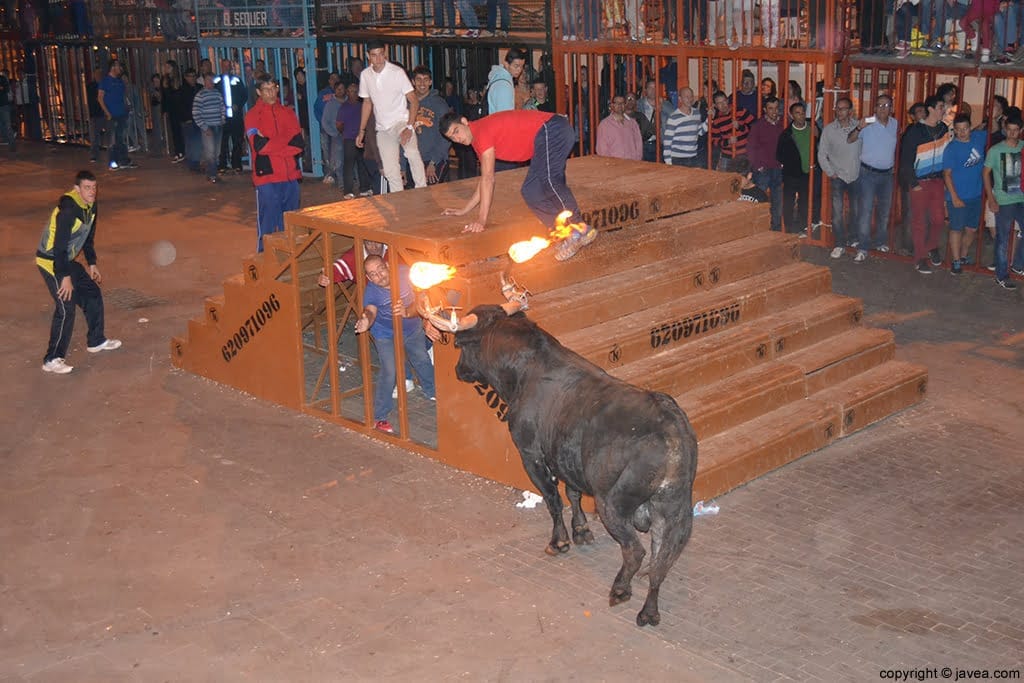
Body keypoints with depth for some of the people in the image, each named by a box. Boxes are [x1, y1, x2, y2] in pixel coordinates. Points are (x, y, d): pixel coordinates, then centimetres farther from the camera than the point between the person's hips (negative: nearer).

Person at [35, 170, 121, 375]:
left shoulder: (90, 206, 2)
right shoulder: (68, 210, -27)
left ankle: (96, 341, 33)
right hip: (51, 262, -9)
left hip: (68, 260, 9)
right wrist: (65, 277, -25)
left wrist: (92, 264, 17)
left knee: (93, 294, 16)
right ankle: (52, 360, -8)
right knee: (66, 308, -14)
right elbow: (60, 245, -27)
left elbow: (88, 238, 16)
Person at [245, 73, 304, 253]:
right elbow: (258, 145, -13)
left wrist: (271, 144, -8)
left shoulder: (288, 112, 14)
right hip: (267, 176, -4)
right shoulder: (253, 115, 1)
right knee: (268, 222, -2)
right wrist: (286, 141, -5)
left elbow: (299, 143, 2)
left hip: (290, 174, 4)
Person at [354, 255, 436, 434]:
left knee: (422, 361, 25)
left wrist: (407, 312, -50)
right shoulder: (371, 292, -33)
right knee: (389, 372, -17)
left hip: (413, 329, 4)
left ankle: (432, 391, 55)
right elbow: (370, 310, -51)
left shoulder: (405, 274, -30)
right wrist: (366, 320, -75)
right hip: (386, 335, -4)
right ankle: (379, 417, -3)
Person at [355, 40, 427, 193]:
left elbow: (414, 101, -13)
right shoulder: (365, 75, 2)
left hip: (401, 122, -5)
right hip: (383, 129, 5)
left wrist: (409, 127, -25)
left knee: (412, 153, -33)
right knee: (390, 170, 3)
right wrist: (362, 131, 15)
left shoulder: (397, 72, -12)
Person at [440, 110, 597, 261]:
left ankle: (579, 229, -37)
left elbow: (488, 178, -15)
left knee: (547, 181, -29)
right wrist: (464, 210, 28)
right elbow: (486, 179, 28)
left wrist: (482, 219, -15)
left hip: (552, 129, -10)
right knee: (531, 192, 1)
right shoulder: (477, 141, 18)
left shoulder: (482, 131, -12)